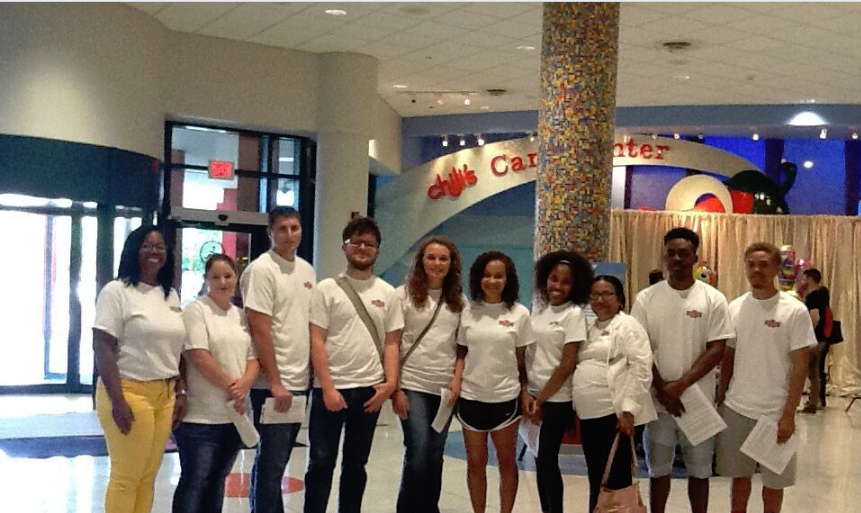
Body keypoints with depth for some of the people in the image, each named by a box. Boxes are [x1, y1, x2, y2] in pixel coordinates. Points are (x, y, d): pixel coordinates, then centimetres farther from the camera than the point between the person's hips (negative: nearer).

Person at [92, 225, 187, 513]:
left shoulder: (171, 296, 14)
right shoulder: (116, 291, -6)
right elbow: (102, 347, -12)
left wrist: (180, 392, 11)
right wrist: (117, 400, -18)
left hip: (164, 395, 6)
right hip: (129, 392, -6)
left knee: (148, 477, 8)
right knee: (126, 477, -3)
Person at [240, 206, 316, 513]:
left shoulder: (307, 270, 12)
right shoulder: (261, 270, -11)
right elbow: (260, 331, -15)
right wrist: (275, 382, -17)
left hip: (299, 382, 7)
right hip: (272, 385, -7)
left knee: (279, 460, 14)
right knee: (270, 462, -1)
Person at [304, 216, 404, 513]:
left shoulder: (388, 293, 7)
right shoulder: (327, 289, -2)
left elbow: (392, 343, 7)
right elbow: (316, 342, -6)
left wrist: (390, 383, -6)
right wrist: (328, 387, -12)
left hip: (370, 389, 3)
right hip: (331, 388, -3)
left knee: (356, 463, 13)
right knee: (321, 462, 3)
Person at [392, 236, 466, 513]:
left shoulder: (459, 300, 9)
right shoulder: (404, 294, -1)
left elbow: (462, 345, 12)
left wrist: (457, 379, -3)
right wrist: (395, 388, -9)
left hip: (445, 388, 3)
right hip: (413, 385, -3)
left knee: (435, 456, 8)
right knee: (418, 454, -10)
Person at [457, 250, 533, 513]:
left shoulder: (519, 313, -3)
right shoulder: (468, 312, 2)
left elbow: (521, 358, 2)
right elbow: (461, 353, 7)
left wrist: (525, 394, -1)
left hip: (505, 397, -1)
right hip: (471, 396, 2)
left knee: (506, 461, 9)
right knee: (476, 462, 9)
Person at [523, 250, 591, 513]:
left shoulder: (574, 315, -9)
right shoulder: (538, 308, 6)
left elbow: (567, 364, -12)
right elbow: (528, 353, 10)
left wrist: (541, 399, -9)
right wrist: (527, 394, 1)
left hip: (557, 399, -5)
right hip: (534, 395, 5)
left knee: (547, 460, -1)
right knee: (539, 460, 11)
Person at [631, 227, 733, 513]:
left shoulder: (713, 299, -3)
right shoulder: (646, 298, 0)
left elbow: (717, 350, -7)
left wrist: (680, 385, -15)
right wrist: (663, 390, -10)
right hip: (657, 400, 1)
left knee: (699, 471, 10)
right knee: (658, 470, 12)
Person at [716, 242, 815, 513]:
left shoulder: (794, 311, -8)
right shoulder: (734, 308, 3)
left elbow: (800, 365, -9)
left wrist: (789, 414, -12)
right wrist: (720, 399, 7)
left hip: (775, 412, -3)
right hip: (736, 409, 3)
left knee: (773, 480, 10)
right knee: (739, 475, 13)